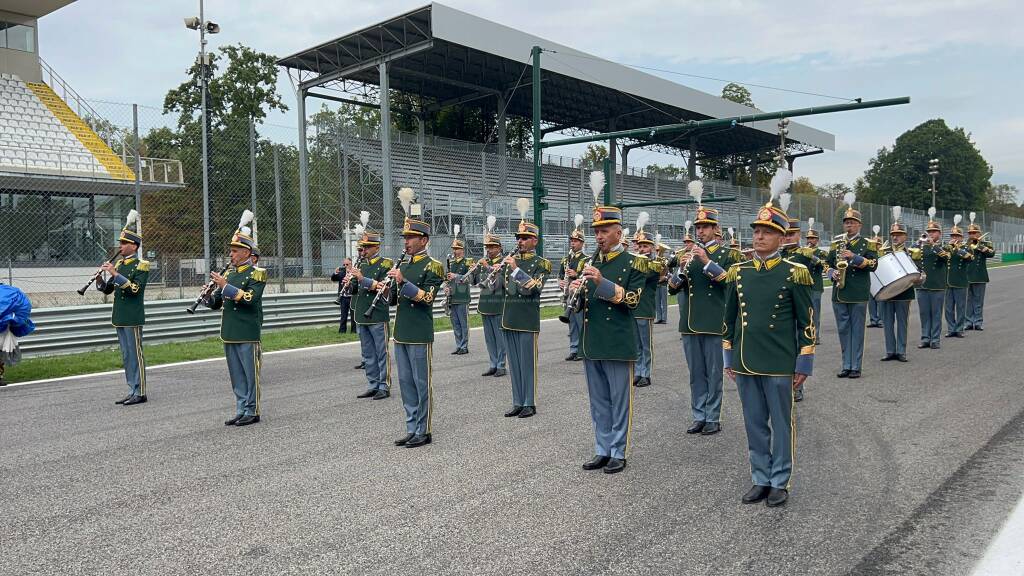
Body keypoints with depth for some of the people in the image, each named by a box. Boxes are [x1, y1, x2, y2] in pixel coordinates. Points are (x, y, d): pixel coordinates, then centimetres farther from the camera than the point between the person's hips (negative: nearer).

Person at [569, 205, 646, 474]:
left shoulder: (633, 263, -3)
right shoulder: (590, 264, 12)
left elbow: (631, 300, -13)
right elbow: (579, 305, 13)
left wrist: (603, 282, -23)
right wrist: (576, 291, -10)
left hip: (618, 344, -5)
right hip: (591, 344, 6)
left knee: (620, 401, 3)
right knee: (598, 401, 12)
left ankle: (619, 453, 13)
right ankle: (602, 450, 22)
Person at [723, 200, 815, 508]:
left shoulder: (794, 273, -5)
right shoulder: (738, 272, 6)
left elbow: (806, 322, -3)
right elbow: (729, 318, 12)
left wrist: (803, 364, -4)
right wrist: (729, 359, 11)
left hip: (779, 364, -4)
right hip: (745, 363, 4)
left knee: (781, 424, 8)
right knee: (755, 424, 12)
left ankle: (780, 482, 21)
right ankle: (760, 479, 25)